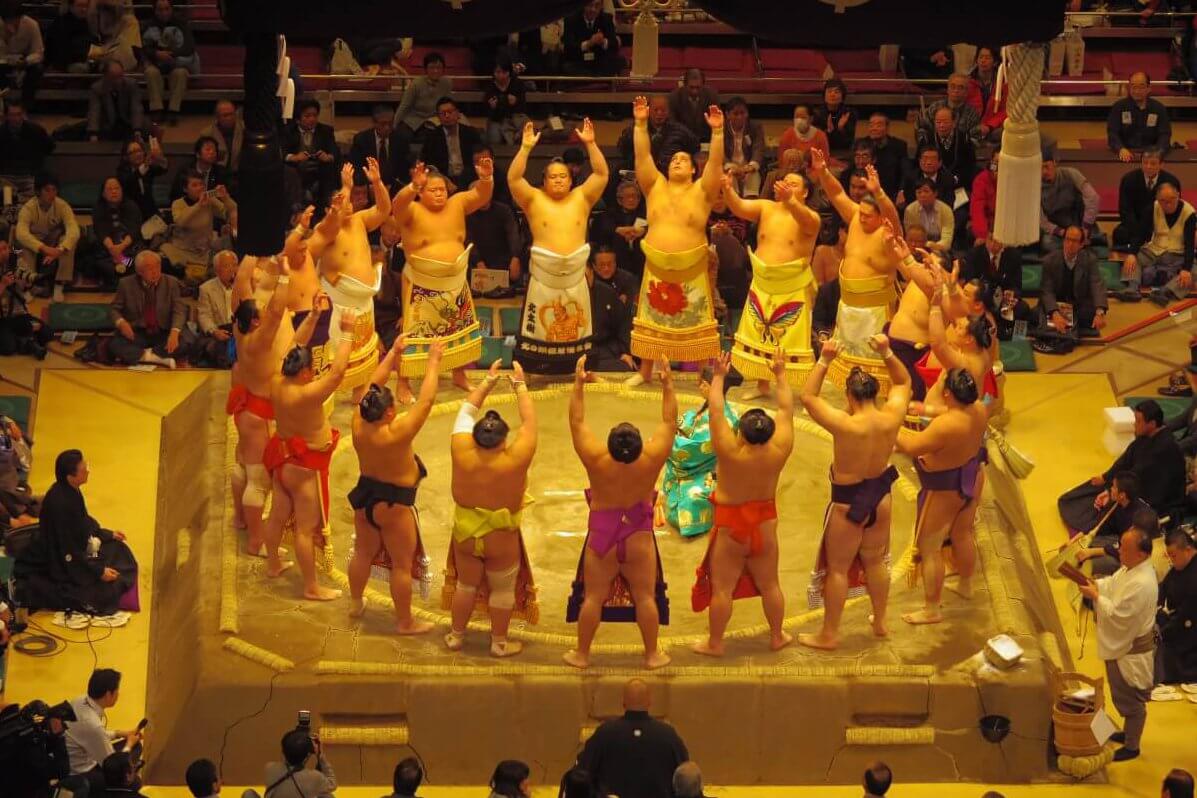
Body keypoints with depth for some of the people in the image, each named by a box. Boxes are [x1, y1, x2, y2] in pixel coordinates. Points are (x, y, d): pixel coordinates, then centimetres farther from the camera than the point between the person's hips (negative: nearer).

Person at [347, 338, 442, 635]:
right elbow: (426, 400, -32)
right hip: (394, 504, -6)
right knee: (402, 565, 10)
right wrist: (433, 361, -24)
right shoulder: (397, 434, -35)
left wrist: (393, 352, -5)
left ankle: (356, 604, 46)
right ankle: (405, 622, 23)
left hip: (365, 495, 7)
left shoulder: (359, 425, -19)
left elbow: (374, 384, -8)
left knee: (363, 553, 26)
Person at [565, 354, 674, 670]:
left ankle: (581, 653, 20)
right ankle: (652, 655, 20)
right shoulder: (652, 459, -21)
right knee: (645, 597, 12)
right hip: (639, 538, 0)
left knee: (593, 597, 10)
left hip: (601, 536, 0)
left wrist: (578, 385, -11)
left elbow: (577, 422, -13)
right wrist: (668, 385, -7)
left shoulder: (596, 459, -23)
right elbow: (669, 421, -10)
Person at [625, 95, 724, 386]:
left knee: (695, 322, 1)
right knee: (652, 320, 11)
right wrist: (641, 124, -13)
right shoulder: (655, 187, 5)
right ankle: (645, 371, 22)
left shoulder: (701, 191, -1)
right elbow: (643, 156, -3)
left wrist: (717, 132, -25)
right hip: (656, 266, 3)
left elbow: (716, 163, -14)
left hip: (691, 268, -3)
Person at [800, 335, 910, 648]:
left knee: (837, 568, 9)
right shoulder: (891, 418, -16)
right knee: (875, 561, 24)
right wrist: (886, 354, -7)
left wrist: (824, 361, -23)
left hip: (848, 502, -5)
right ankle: (880, 622, 40)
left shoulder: (846, 425, -30)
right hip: (880, 496, 5)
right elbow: (904, 382, 3)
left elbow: (807, 397, -22)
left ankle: (829, 635, 20)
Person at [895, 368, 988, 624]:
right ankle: (965, 585, 52)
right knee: (962, 534, 30)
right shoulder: (979, 410, -14)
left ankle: (932, 610, 15)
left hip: (946, 490, -8)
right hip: (972, 479, 8)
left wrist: (892, 429, -16)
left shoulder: (946, 425, -38)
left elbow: (911, 447, -29)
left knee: (928, 548, 6)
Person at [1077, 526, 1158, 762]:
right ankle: (1128, 732, 44)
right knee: (1123, 695, 26)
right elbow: (1112, 585, 11)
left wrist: (1095, 597, -22)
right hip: (1121, 644, 10)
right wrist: (1094, 585, -8)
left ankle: (1131, 746, 23)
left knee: (1131, 698, 8)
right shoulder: (1130, 568, -3)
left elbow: (1118, 614, -30)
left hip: (1132, 649, -10)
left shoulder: (1141, 584, -34)